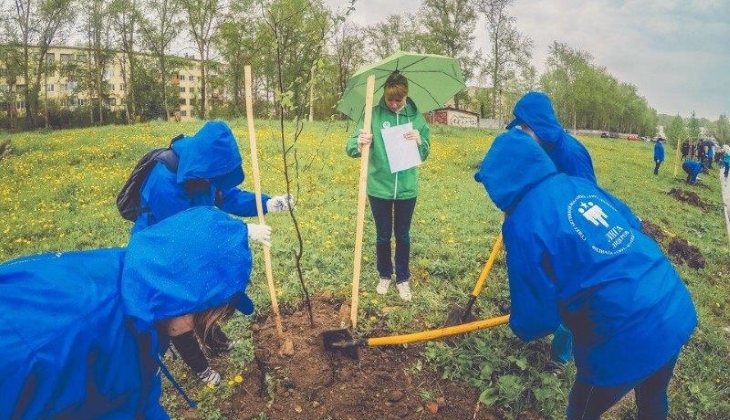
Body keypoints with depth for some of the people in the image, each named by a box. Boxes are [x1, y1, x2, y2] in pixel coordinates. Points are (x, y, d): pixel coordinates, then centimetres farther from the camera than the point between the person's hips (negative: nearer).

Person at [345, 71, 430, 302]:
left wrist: (419, 141, -18)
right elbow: (351, 146, -14)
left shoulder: (416, 117, -1)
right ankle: (384, 275, 35)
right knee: (383, 235, 14)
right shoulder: (374, 114, -8)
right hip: (379, 188, -1)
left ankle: (403, 278, 30)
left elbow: (424, 154, 3)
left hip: (407, 188, 1)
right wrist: (359, 143, -37)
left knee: (403, 235, 14)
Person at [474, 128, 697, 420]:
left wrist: (519, 327, 10)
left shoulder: (523, 222, -18)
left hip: (629, 341, -7)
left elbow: (534, 320, -12)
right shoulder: (580, 184, 3)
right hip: (679, 311, 7)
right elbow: (632, 223, 15)